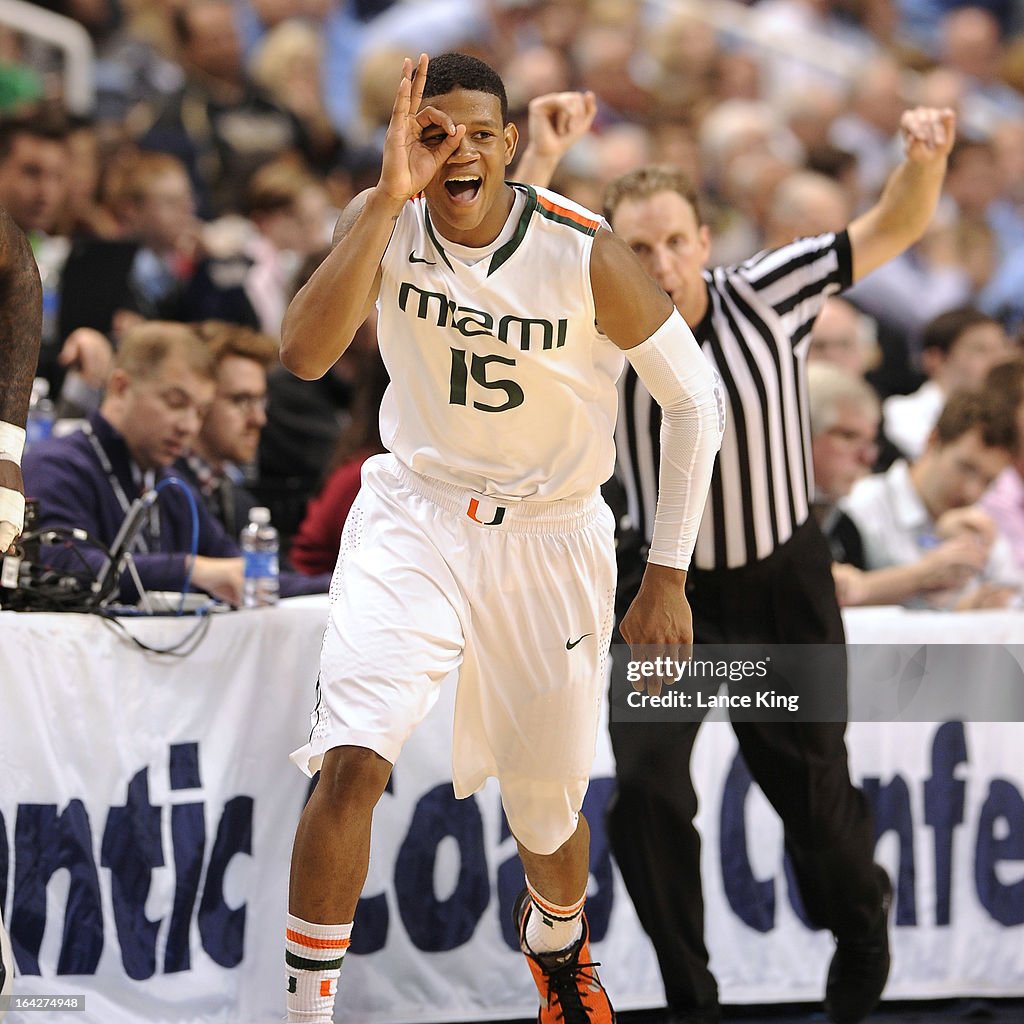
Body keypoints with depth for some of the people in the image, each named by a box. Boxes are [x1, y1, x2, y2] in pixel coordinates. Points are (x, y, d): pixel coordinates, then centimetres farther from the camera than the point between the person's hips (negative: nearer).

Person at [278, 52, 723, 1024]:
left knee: (549, 807, 14)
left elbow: (695, 401, -8)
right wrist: (391, 197, -35)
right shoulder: (381, 219, -13)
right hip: (415, 516, 0)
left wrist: (667, 577, -8)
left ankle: (557, 940, 49)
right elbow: (304, 354, -29)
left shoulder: (586, 255, -19)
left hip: (549, 537, 0)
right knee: (352, 761, -22)